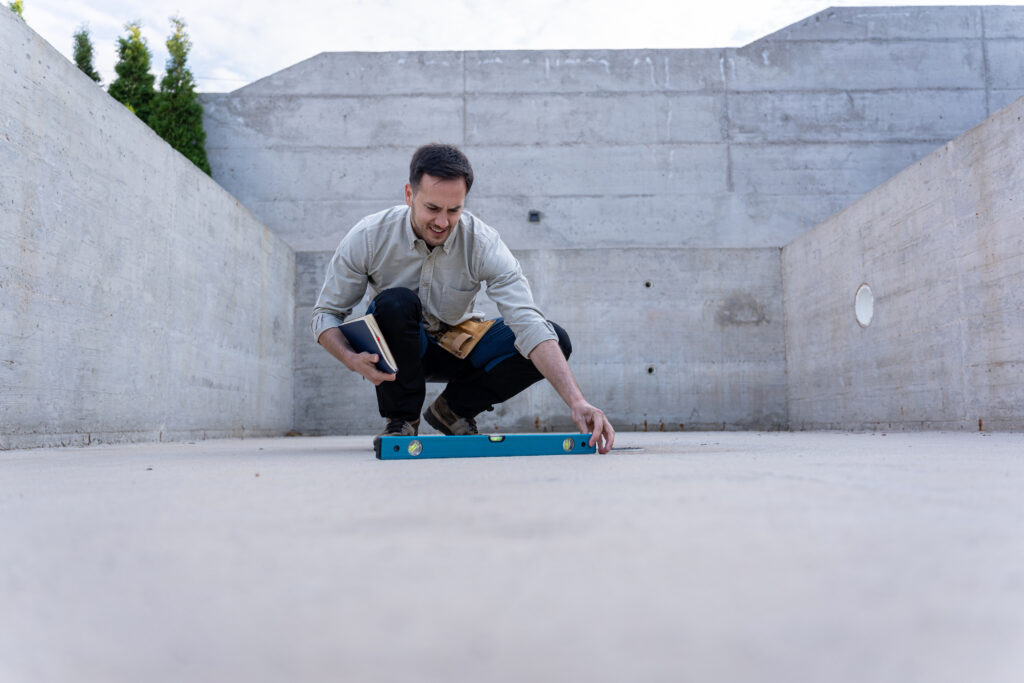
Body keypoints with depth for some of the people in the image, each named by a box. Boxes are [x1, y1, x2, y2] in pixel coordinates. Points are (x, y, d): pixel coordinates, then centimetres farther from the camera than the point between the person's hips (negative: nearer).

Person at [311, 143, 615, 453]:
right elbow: (325, 314, -12)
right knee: (396, 302, -36)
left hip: (457, 346, 1)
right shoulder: (368, 237, -21)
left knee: (558, 340, -19)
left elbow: (530, 325, -32)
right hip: (397, 348, -1)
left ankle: (454, 408, -1)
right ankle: (400, 420, -11)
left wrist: (576, 402, -44)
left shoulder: (484, 244, -23)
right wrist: (352, 359, -35)